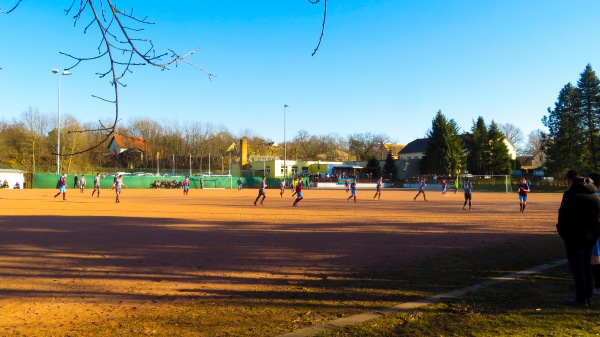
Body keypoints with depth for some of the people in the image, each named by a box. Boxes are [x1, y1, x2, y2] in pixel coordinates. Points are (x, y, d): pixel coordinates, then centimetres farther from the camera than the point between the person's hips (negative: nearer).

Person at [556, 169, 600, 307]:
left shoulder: (571, 193, -15)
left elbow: (563, 216, -15)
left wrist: (562, 232, -3)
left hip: (575, 236, -7)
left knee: (576, 267, 0)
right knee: (586, 265, 17)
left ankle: (581, 298, 2)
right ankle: (588, 296, 22)